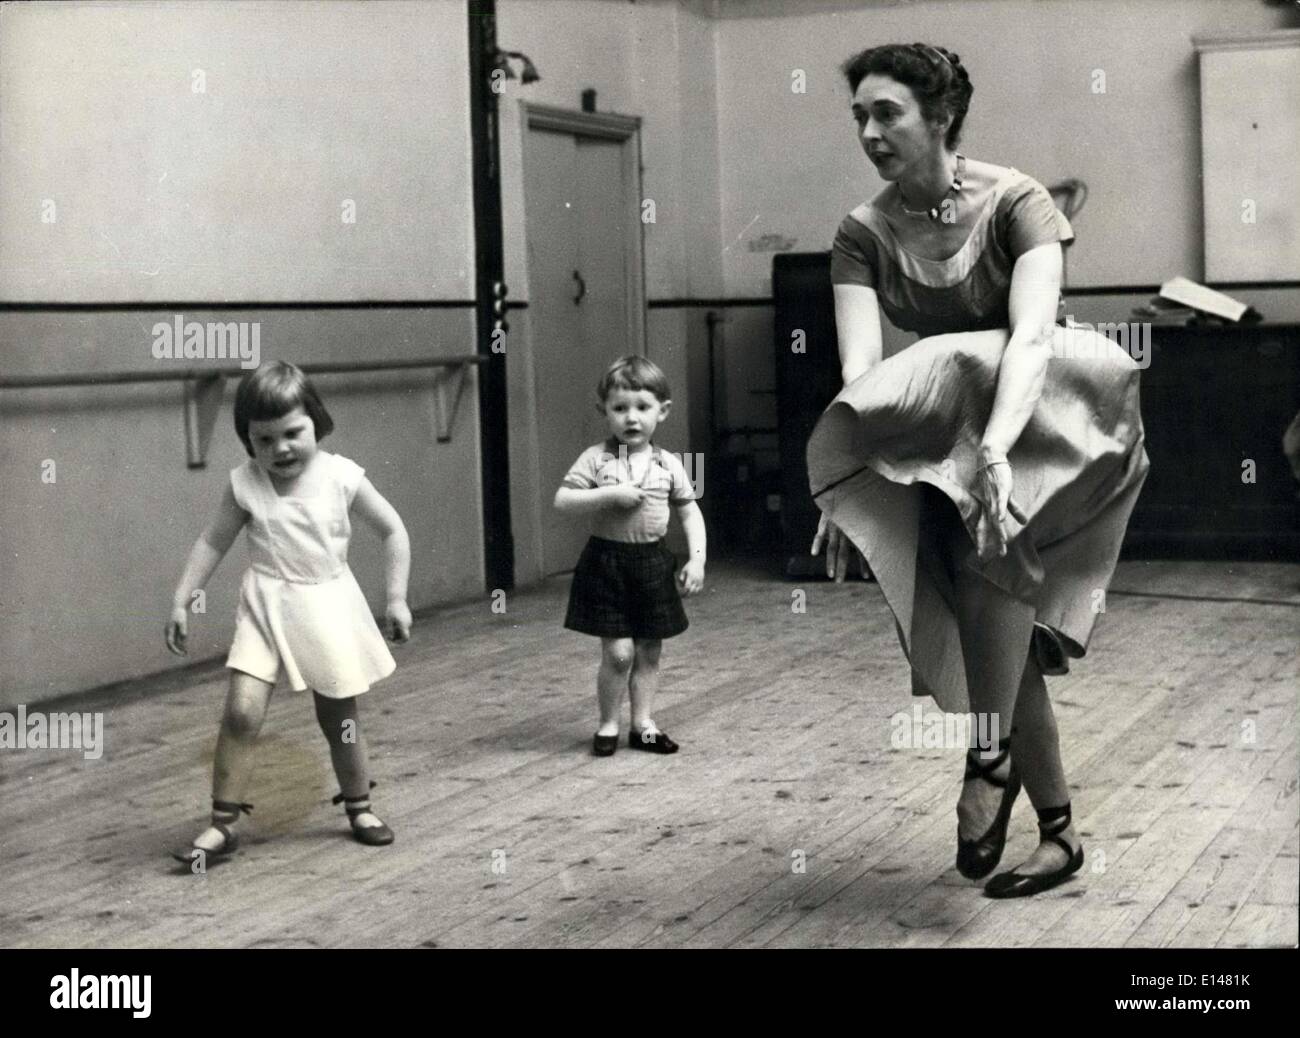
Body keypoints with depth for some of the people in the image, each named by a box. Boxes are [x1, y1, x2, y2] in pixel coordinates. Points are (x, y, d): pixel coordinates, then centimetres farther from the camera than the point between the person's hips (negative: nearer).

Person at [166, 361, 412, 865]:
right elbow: (213, 542, 6)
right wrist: (181, 600, 2)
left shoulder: (342, 477, -10)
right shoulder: (245, 485, -6)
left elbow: (394, 531, 0)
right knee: (242, 712, -14)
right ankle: (222, 823, -4)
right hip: (266, 608, 0)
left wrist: (397, 598, -3)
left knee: (339, 716, 11)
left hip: (329, 607, 0)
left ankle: (359, 807, 33)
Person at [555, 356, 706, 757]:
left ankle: (643, 724, 22)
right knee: (618, 651, -6)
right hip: (606, 562, -3)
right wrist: (610, 495, -22)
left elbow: (690, 513, 7)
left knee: (649, 651, 10)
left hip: (653, 564, 3)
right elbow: (562, 501, -12)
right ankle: (608, 724, 12)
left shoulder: (668, 465, 1)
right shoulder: (595, 459, -6)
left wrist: (696, 559, -3)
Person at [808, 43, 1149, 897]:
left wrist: (995, 447, -50)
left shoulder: (1015, 203, -19)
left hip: (1049, 420, -4)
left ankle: (992, 760, -22)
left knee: (991, 537, -33)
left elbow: (1031, 336, -33)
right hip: (940, 439, 4)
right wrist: (845, 483, -34)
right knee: (994, 619, -4)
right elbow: (859, 368, -19)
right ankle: (1058, 829, 8)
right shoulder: (865, 234, -8)